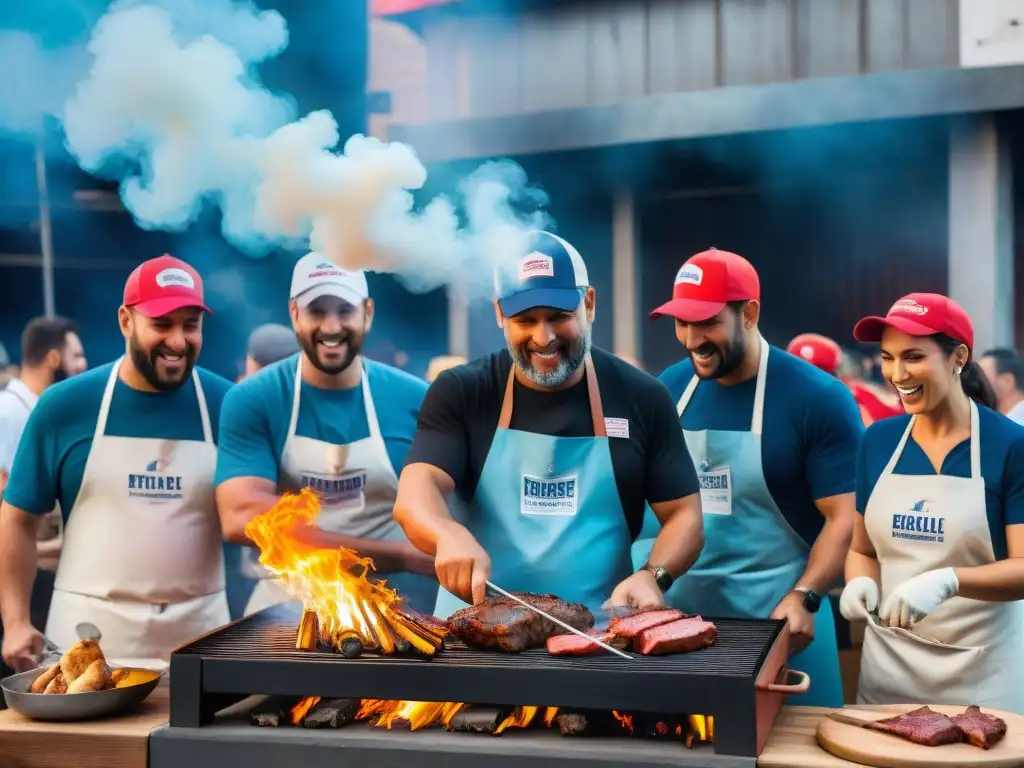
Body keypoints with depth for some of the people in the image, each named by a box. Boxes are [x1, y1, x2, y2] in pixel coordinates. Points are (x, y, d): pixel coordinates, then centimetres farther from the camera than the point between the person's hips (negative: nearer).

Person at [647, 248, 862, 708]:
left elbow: (845, 518, -12)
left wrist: (803, 598, -24)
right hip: (681, 609, 4)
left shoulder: (817, 399, -10)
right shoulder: (670, 389, 3)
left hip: (775, 617, -4)